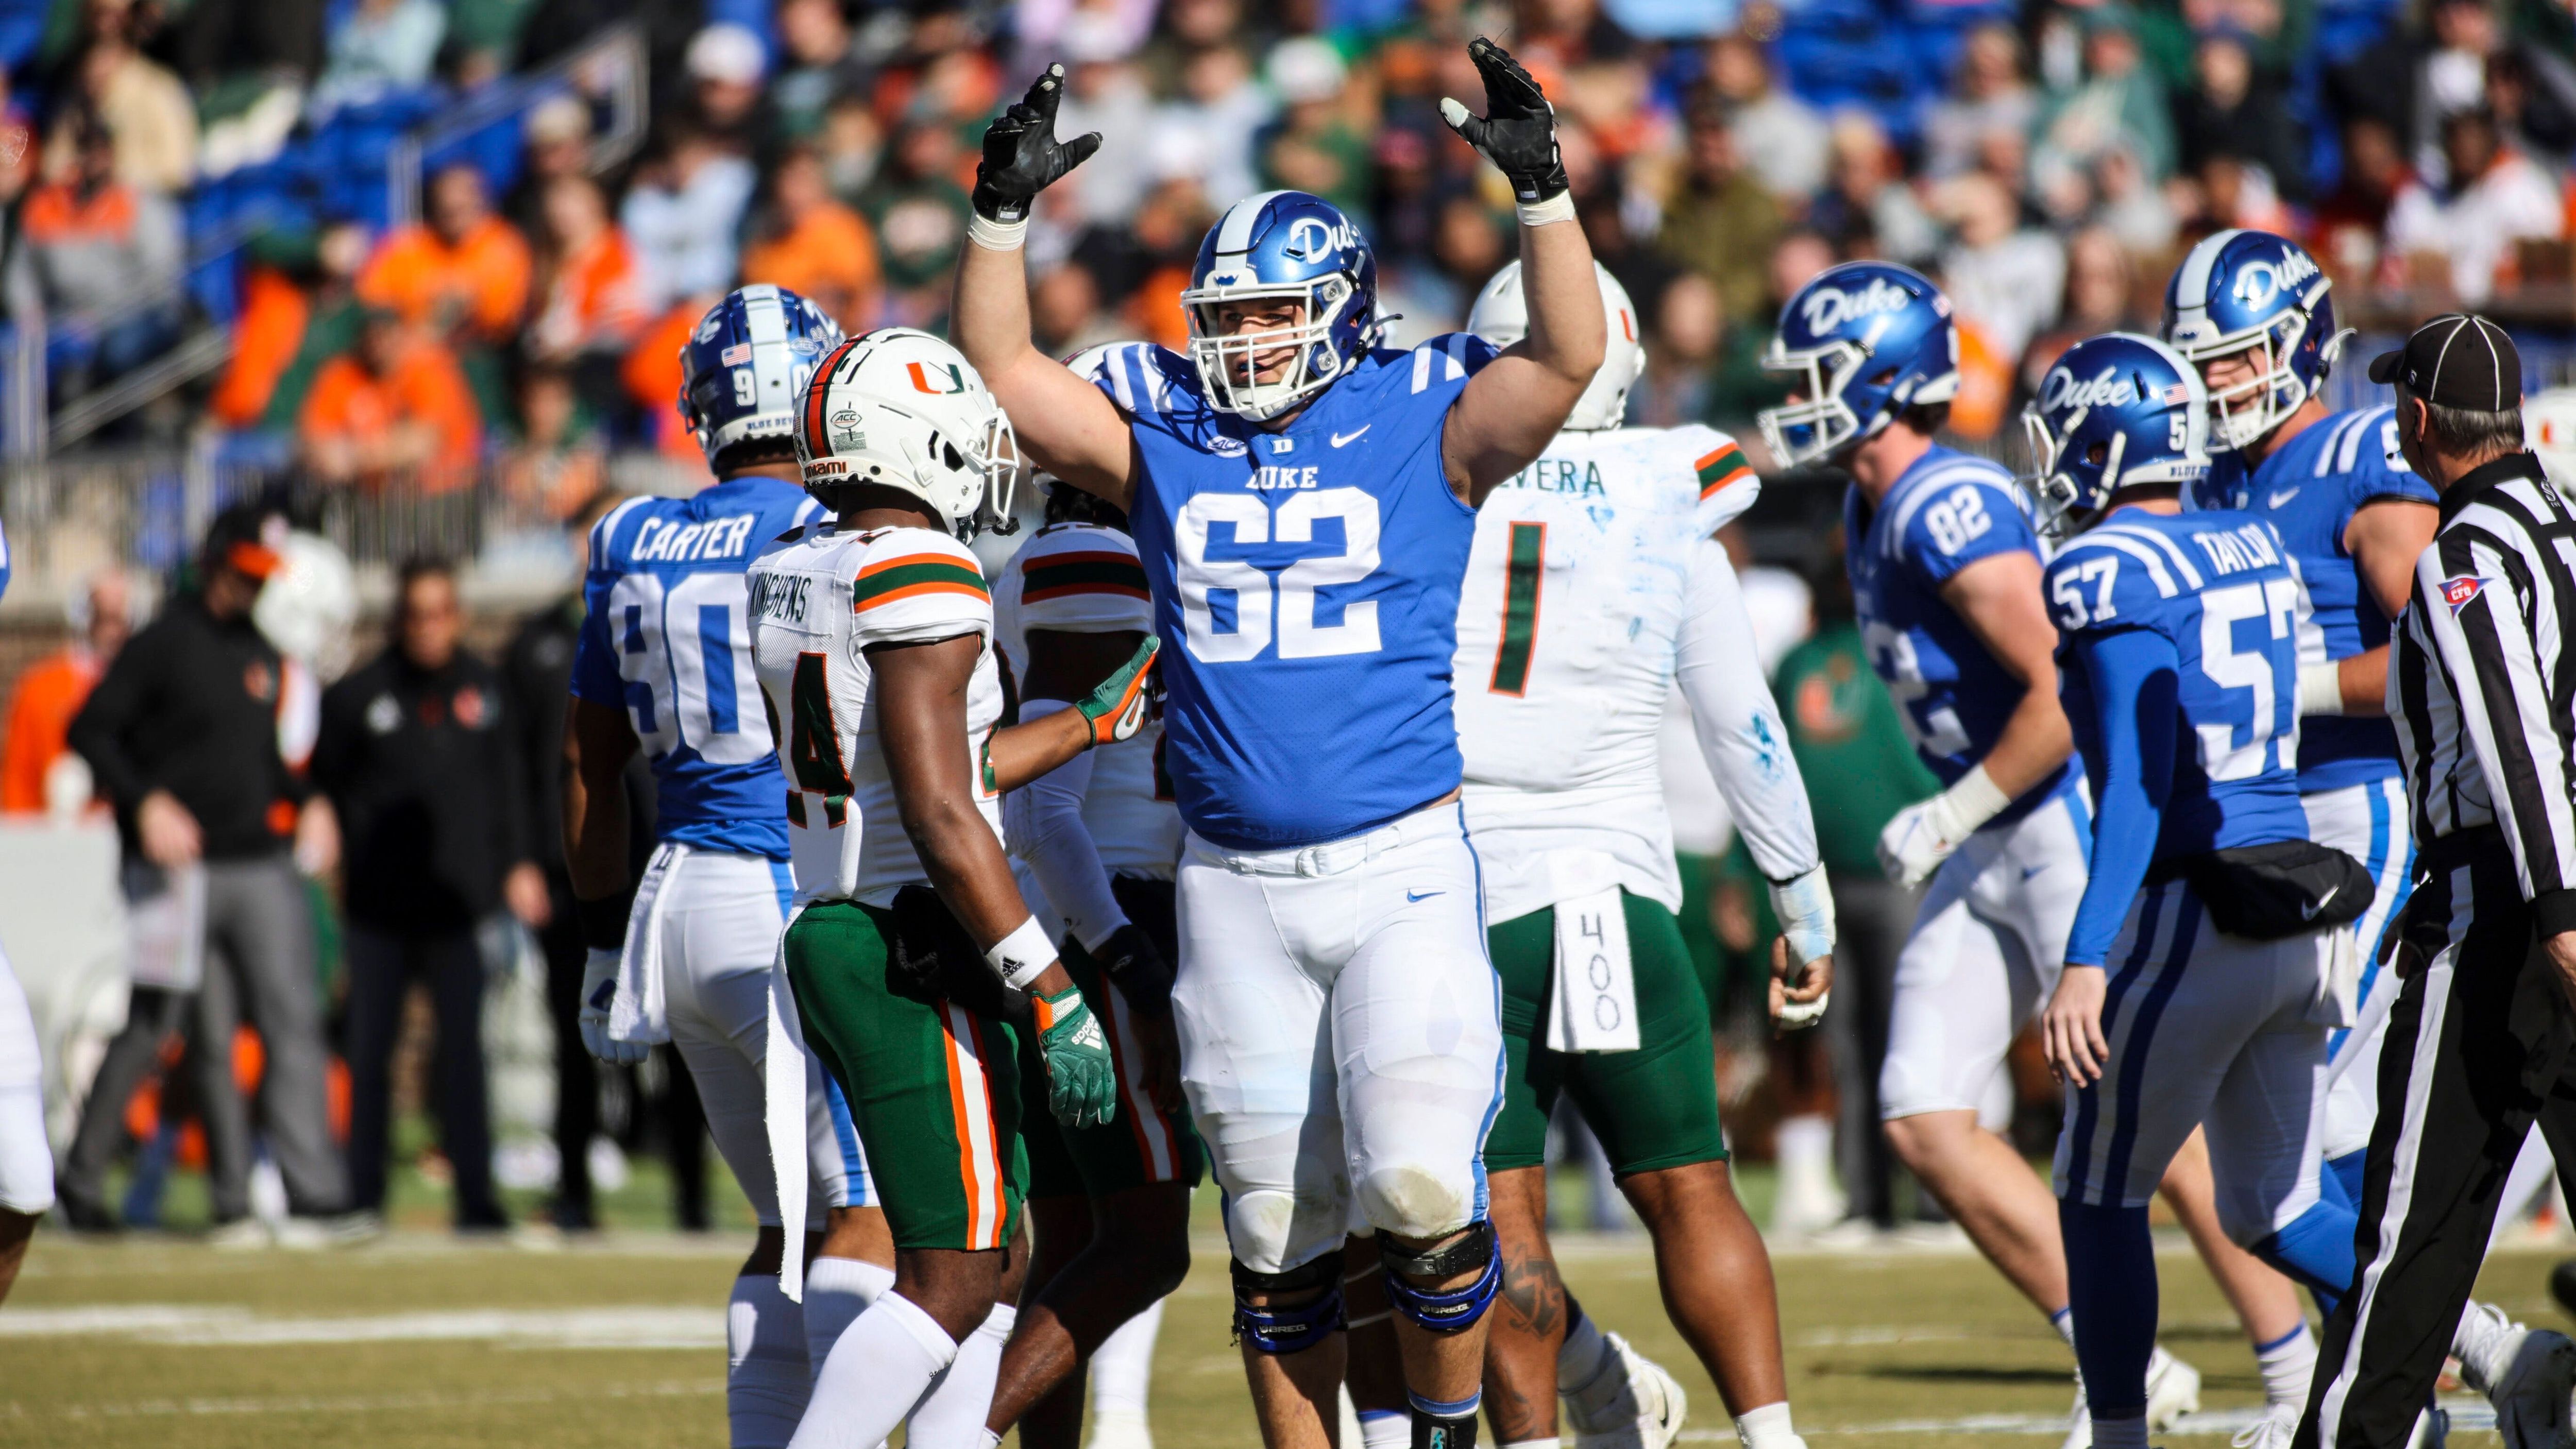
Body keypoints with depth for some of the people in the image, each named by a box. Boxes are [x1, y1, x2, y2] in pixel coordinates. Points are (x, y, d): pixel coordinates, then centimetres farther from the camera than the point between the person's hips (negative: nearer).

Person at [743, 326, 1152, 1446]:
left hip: (829, 937, 9)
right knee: (952, 1284, -7)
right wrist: (1055, 1001, -19)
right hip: (920, 961, -9)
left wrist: (1095, 722, 29)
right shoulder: (921, 582, -16)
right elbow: (942, 820, -21)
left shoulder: (792, 576, 11)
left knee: (995, 1268, 15)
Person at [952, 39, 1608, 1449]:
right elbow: (999, 372, 6)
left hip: (1402, 867, -3)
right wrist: (1003, 210, -4)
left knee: (1420, 1184, -16)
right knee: (1278, 1228, 8)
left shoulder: (1424, 423, 0)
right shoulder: (1162, 433, 8)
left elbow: (1569, 356, -12)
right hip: (1234, 890, 3)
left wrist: (1541, 187, -22)